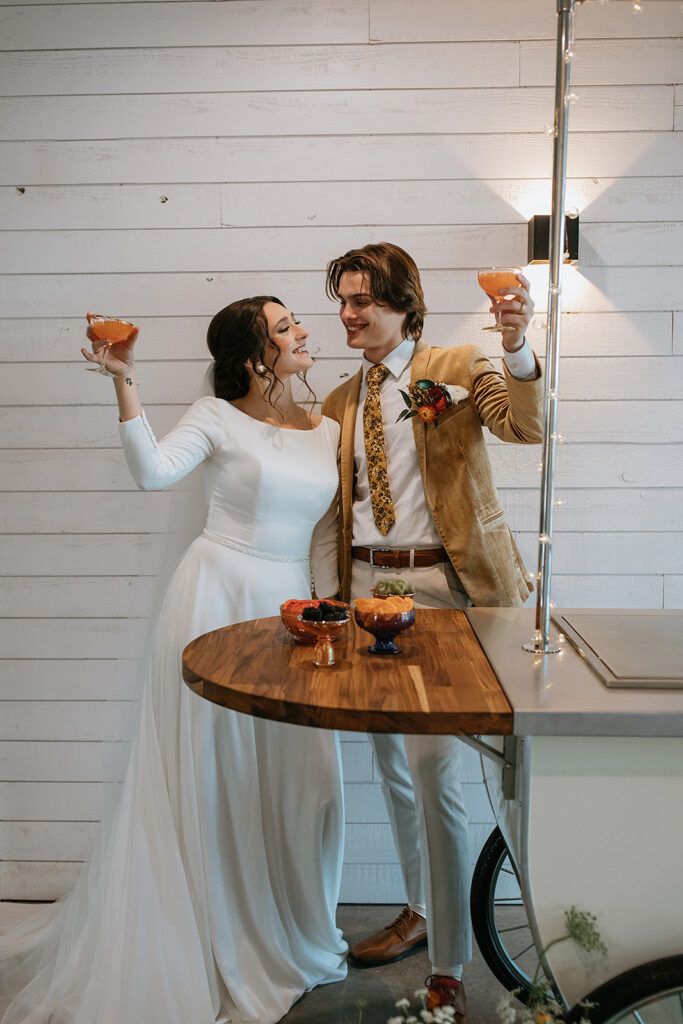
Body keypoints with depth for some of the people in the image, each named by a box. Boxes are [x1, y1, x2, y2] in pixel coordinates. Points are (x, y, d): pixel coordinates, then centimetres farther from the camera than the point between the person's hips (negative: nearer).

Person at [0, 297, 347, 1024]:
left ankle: (287, 938, 29)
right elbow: (154, 471, -19)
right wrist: (124, 384, -24)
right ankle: (211, 947, 20)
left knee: (297, 771, 6)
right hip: (217, 598, -4)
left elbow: (326, 536, 14)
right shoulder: (219, 417, -3)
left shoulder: (328, 432, 11)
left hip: (289, 608, 5)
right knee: (209, 772, 2)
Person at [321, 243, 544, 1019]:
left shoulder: (458, 370, 0)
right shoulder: (341, 402, 14)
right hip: (367, 584, 6)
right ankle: (420, 911, 37)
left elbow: (528, 427, -17)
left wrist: (516, 346, -32)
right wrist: (338, 593, 7)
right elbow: (340, 503, 16)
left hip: (436, 585, -6)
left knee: (432, 769, -9)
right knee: (392, 765, 16)